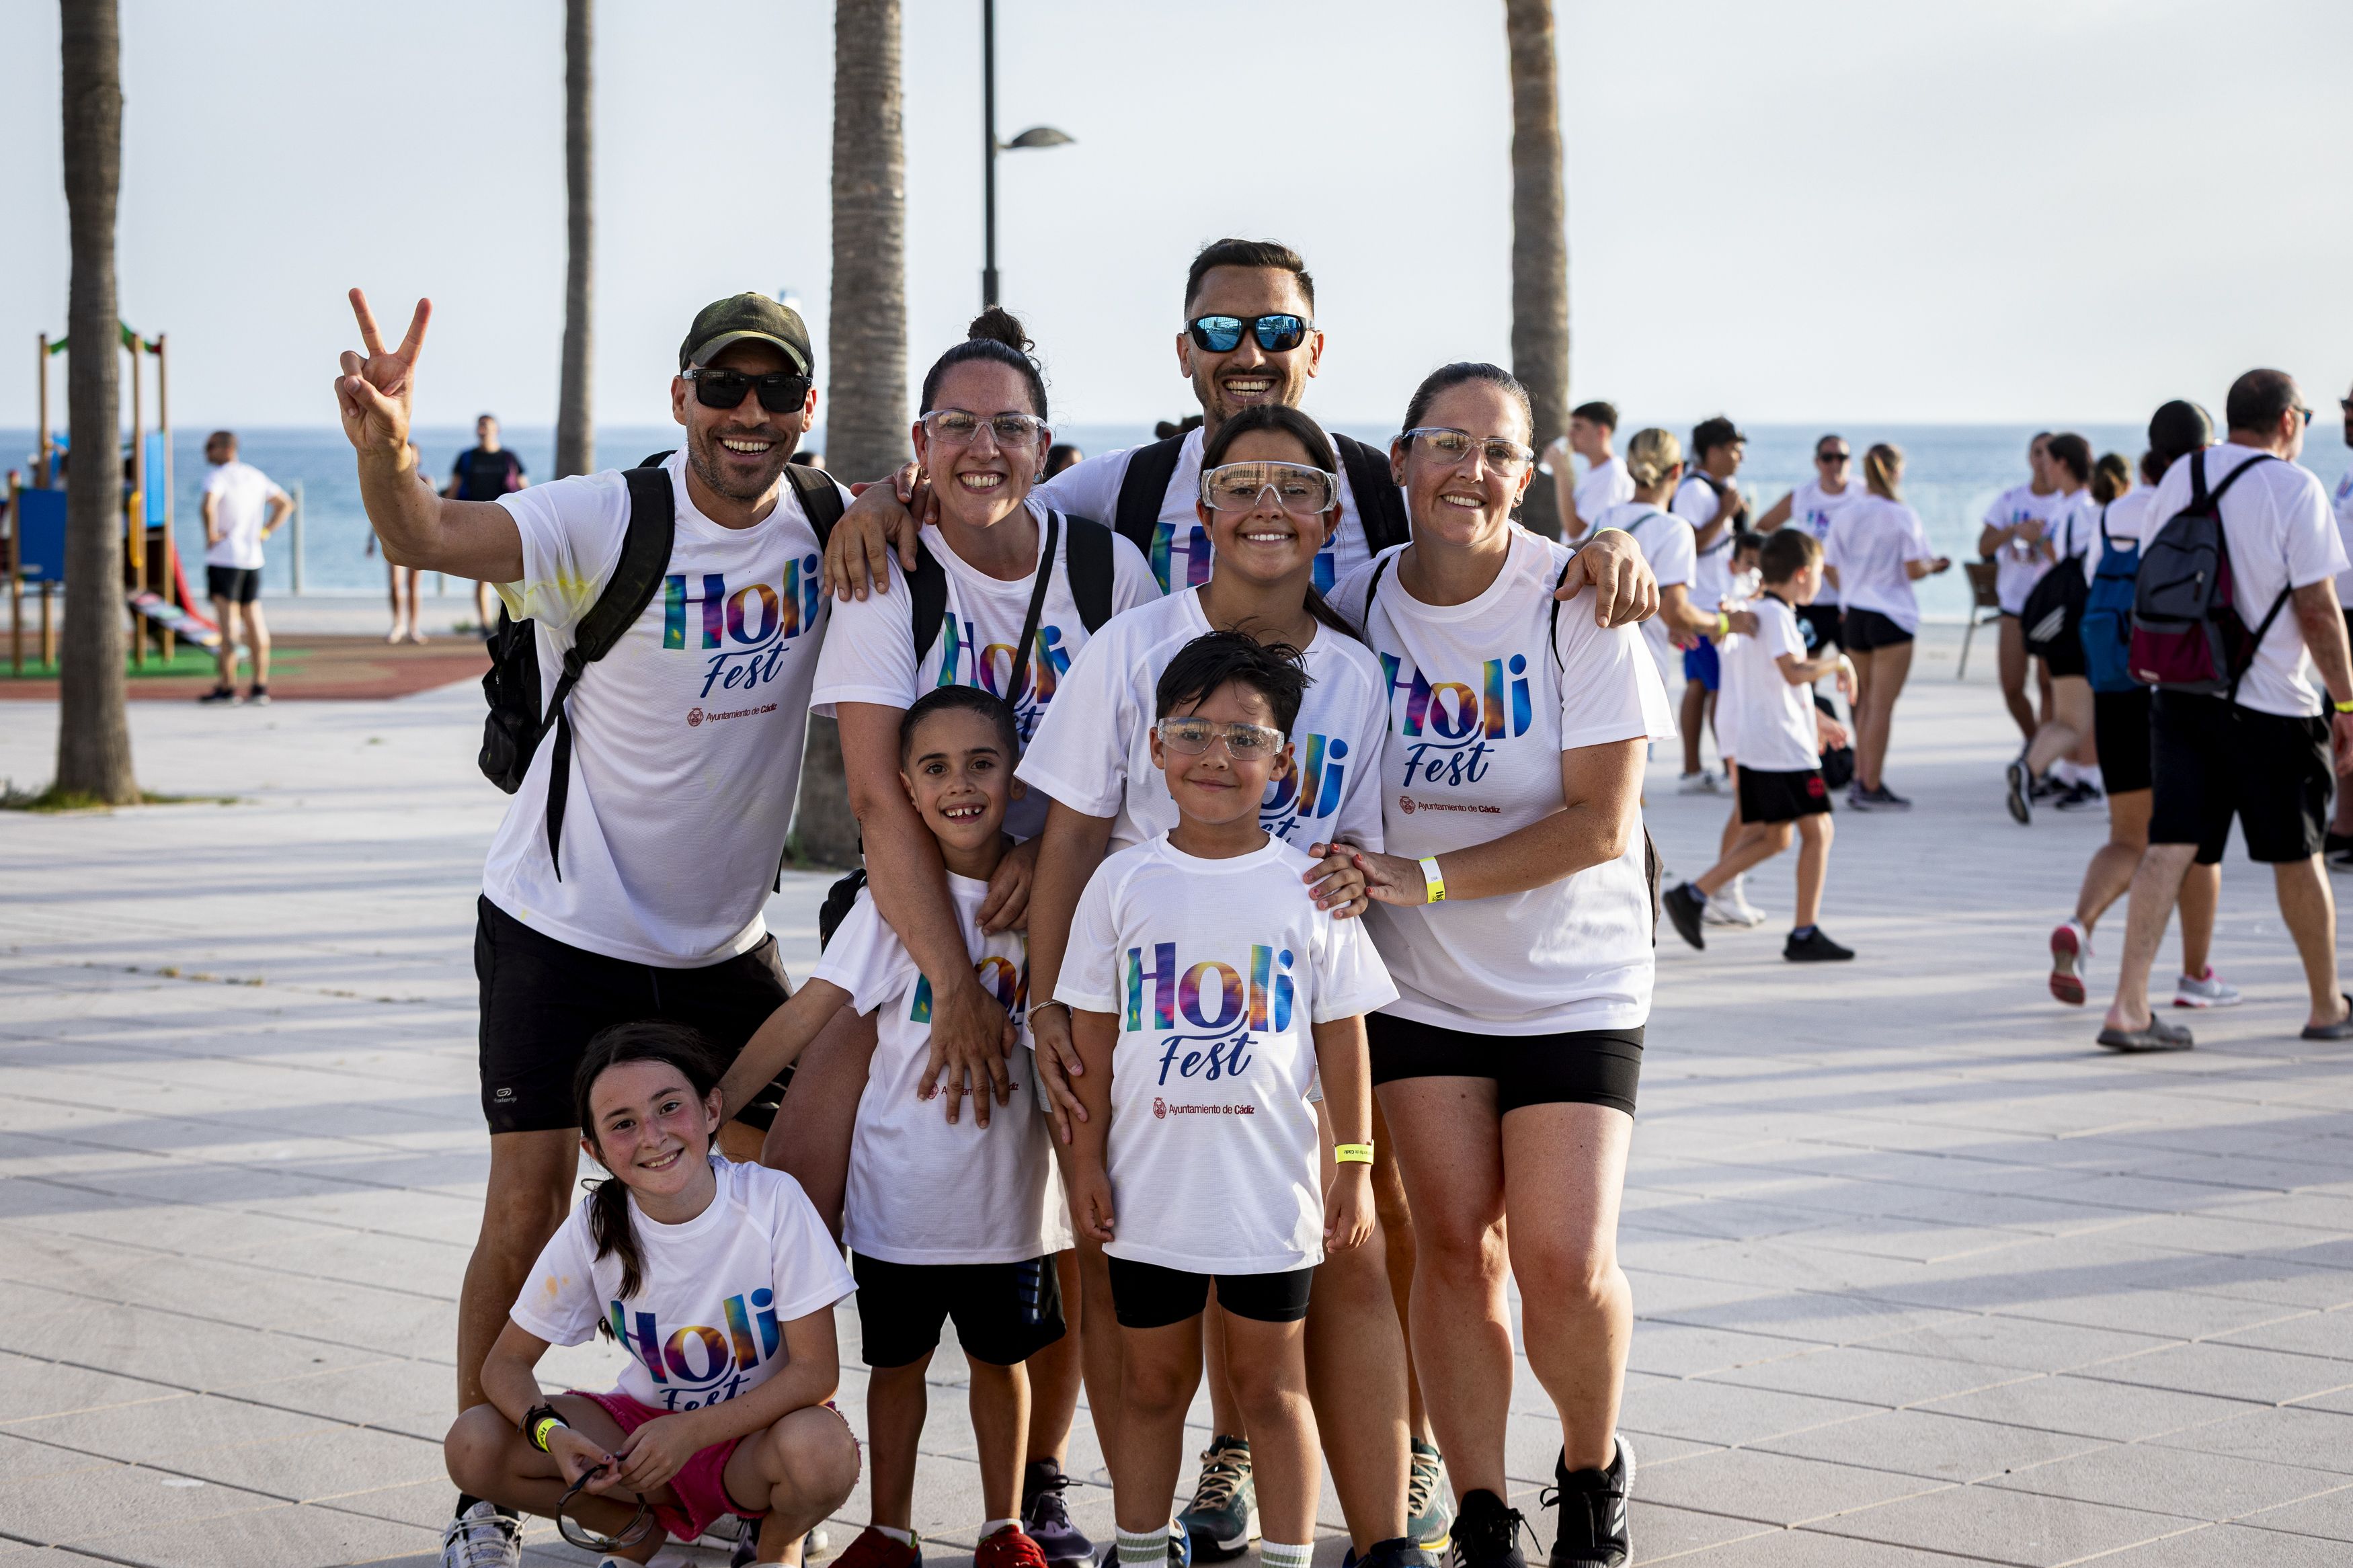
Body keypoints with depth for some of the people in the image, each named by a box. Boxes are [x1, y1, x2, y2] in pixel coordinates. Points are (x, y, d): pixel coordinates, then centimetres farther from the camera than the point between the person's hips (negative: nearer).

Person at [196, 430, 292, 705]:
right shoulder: (255, 476, 13)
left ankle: (227, 686, -9)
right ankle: (260, 686, 9)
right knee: (254, 620, 9)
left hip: (224, 558, -7)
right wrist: (265, 533, 16)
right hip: (253, 558, 7)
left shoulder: (217, 477, -11)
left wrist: (211, 535, -15)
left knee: (227, 620, -7)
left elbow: (209, 506, -30)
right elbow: (286, 503, 21)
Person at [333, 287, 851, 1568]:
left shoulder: (829, 527, -5)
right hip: (564, 929, -4)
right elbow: (427, 536, -36)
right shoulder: (608, 522, -19)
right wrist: (384, 448, -56)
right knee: (529, 1207, -6)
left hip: (726, 936, 4)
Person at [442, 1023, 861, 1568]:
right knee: (472, 1447, -20)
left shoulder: (773, 1202, -21)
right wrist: (550, 1433, -28)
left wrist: (692, 1432, -29)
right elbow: (505, 1364, -6)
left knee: (821, 1449, -39)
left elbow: (816, 1372, -19)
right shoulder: (593, 1228, -13)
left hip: (757, 1425, -3)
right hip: (648, 1421, 3)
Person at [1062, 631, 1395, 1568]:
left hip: (1271, 1188, -1)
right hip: (1149, 1187, 1)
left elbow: (1341, 1033, 2)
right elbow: (1093, 1033, 4)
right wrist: (1087, 1158, 1)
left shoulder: (1309, 885, -1)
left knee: (1271, 1384, 8)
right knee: (1152, 1383, 12)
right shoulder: (1125, 882, 0)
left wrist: (1354, 1165, 0)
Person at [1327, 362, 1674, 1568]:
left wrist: (1425, 877, -22)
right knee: (1453, 1247, -2)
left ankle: (1594, 1471, 19)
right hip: (1420, 984, 3)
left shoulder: (1578, 603, -12)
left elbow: (1600, 824, -16)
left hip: (1573, 988, -2)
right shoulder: (1358, 603, -2)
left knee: (1567, 1263, -10)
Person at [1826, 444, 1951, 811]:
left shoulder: (1849, 516, 6)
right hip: (1891, 615, -6)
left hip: (1854, 614, 6)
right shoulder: (1903, 516, -11)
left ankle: (1861, 778, 18)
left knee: (1866, 702, 17)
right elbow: (1914, 569, -15)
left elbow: (1829, 564, 9)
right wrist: (1935, 565, 6)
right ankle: (1871, 787, -3)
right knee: (1882, 705, -3)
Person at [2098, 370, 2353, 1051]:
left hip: (2178, 693, 5)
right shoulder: (2293, 488, -11)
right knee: (2296, 855, 10)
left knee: (2170, 845, 0)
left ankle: (2127, 1006, -12)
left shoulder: (2178, 478, 8)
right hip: (2271, 705, -5)